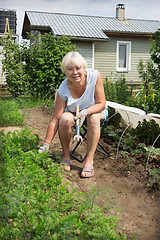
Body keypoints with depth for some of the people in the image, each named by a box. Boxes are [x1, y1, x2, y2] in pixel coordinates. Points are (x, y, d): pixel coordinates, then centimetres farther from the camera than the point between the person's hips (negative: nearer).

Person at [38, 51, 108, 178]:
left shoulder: (95, 76, -27)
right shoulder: (63, 89, -26)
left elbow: (102, 104, -22)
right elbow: (55, 119, -23)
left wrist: (86, 112, -41)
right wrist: (46, 144, -24)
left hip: (95, 110, 0)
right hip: (73, 112, 1)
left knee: (94, 118, -35)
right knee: (65, 119, -32)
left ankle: (89, 160, -26)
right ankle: (66, 157, -12)